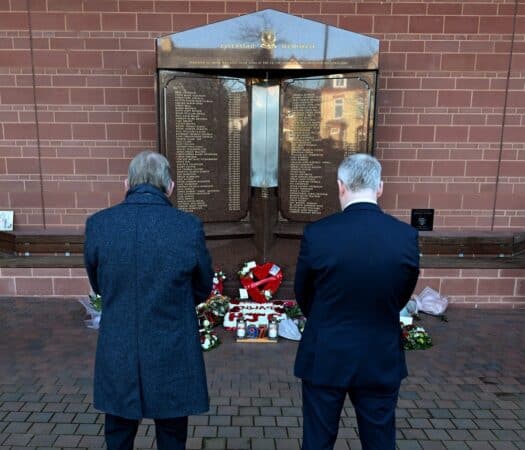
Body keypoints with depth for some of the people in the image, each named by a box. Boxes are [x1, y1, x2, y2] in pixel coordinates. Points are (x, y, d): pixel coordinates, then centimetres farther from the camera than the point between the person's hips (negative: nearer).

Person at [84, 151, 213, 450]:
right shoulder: (189, 227, -16)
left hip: (118, 359, 2)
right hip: (173, 359, -1)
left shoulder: (98, 224, -11)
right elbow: (203, 289, -2)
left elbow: (98, 285, 4)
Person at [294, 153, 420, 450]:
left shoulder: (316, 234, -17)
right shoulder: (407, 236, -12)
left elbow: (303, 296, -2)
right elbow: (403, 297, 3)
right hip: (381, 360, 2)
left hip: (325, 357, -1)